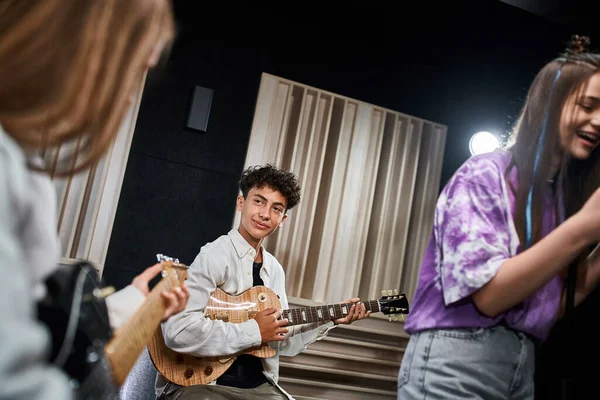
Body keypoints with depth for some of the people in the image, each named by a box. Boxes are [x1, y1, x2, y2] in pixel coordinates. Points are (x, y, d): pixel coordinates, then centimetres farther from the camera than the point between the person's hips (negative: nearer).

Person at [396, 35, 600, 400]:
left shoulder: (564, 197, 10)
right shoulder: (484, 174, -10)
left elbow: (553, 308, 9)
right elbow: (488, 295, -19)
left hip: (523, 369, 7)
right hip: (455, 366, -7)